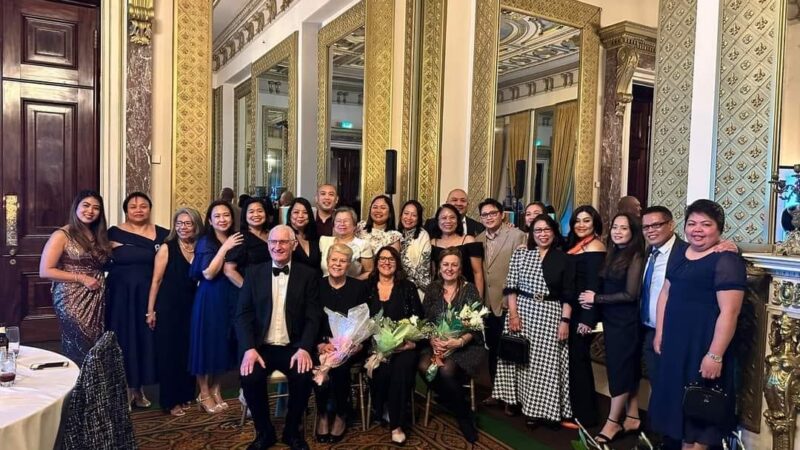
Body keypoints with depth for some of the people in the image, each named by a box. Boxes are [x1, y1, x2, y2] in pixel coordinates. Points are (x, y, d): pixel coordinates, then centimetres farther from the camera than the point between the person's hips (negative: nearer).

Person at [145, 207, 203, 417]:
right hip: (168, 307, -4)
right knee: (169, 352, 4)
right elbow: (156, 281, -7)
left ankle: (185, 395, 27)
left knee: (188, 351, 12)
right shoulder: (167, 248, -7)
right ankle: (170, 400, 15)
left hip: (191, 306, 4)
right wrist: (150, 310, -9)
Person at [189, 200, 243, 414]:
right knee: (207, 343, 1)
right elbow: (208, 273, -20)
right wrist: (224, 248, -20)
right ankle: (204, 394, 15)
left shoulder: (236, 240, 9)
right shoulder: (206, 242, -7)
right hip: (210, 300, -5)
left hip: (231, 299, 6)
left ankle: (215, 390, 24)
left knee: (224, 344, 11)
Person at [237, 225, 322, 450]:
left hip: (293, 347, -1)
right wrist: (249, 348, -15)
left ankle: (292, 431, 2)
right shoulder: (253, 273, 7)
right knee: (249, 377, -27)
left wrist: (304, 348, -19)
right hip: (261, 346, 1)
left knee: (303, 377, -27)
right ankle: (264, 432, 1)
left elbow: (313, 317, -2)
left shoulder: (308, 275, 3)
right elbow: (243, 314, 1)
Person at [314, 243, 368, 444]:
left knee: (339, 365, -30)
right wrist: (319, 344, -14)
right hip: (322, 343, 1)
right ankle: (322, 414, -4)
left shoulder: (359, 287, 3)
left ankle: (341, 415, -5)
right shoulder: (317, 286, 6)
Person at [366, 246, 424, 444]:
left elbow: (418, 319, 5)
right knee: (382, 368, -30)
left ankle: (397, 423, -14)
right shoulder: (367, 287, 10)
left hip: (403, 344, 0)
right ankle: (380, 410, -1)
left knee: (402, 368, -30)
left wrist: (412, 341, -11)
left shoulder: (408, 287, 9)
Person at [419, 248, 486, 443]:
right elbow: (425, 321, 6)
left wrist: (459, 342, -22)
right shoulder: (432, 289, 8)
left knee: (446, 370, -33)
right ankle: (461, 414, -7)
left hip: (465, 345, -3)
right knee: (424, 366, -28)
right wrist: (432, 339, -14)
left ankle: (464, 414, -3)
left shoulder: (470, 289, -2)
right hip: (437, 343, 4)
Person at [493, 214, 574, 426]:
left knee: (546, 361, 0)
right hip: (522, 311, 1)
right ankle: (524, 402, 24)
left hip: (550, 315, -1)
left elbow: (568, 294, 0)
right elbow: (511, 286, -1)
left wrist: (565, 321, -7)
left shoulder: (564, 259, 0)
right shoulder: (520, 253, 1)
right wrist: (513, 313, -8)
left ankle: (544, 408, 14)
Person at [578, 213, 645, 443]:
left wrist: (596, 299, -13)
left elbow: (630, 294, -18)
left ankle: (613, 423, 12)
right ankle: (632, 418, 24)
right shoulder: (612, 254, 8)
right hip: (612, 321, 7)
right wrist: (591, 299, -11)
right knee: (627, 370, 14)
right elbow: (608, 288, 8)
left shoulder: (635, 257, -13)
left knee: (619, 370, 1)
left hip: (626, 322, -7)